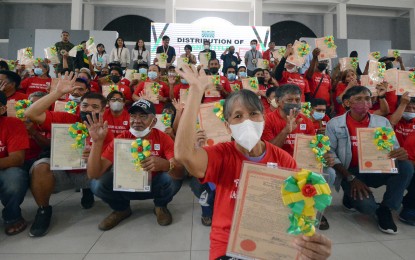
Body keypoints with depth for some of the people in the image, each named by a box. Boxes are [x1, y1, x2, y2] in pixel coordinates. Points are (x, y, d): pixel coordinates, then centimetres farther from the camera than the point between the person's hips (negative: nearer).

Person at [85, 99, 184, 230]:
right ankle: (122, 209, 9)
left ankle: (160, 207, 4)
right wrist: (97, 141, -37)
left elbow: (180, 173, -30)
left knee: (173, 179, -31)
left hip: (154, 185, -1)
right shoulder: (121, 139, -15)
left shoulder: (163, 138, -18)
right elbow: (93, 174, -23)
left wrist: (165, 164, -53)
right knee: (98, 183, -22)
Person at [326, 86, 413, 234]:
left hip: (375, 170, 4)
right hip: (349, 172, -4)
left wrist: (401, 154, -27)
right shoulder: (335, 124, -7)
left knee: (406, 166, -24)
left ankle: (385, 209, -3)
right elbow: (330, 154, -9)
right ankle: (351, 196, 13)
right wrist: (351, 178, -17)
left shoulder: (382, 122, 2)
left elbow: (394, 149, 0)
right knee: (366, 206, -27)